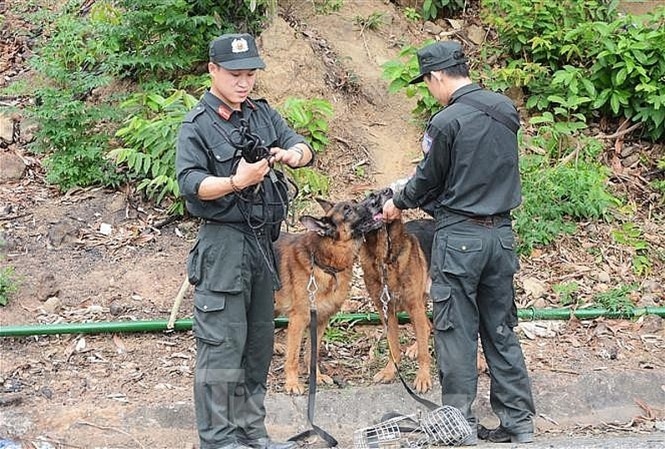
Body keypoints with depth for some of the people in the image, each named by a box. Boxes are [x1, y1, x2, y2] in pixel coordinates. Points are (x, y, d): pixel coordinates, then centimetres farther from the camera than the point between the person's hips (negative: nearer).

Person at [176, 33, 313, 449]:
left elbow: (302, 146, 5)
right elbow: (191, 183, -16)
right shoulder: (198, 126, -7)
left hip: (264, 242, 7)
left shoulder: (263, 113, 12)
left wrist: (294, 153, -18)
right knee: (223, 345, -8)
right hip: (223, 246, -7)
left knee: (260, 343, 13)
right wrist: (236, 182, -31)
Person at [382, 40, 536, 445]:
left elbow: (429, 180, -4)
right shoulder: (506, 111, 6)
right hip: (502, 233, 6)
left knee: (456, 333, 2)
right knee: (502, 330, 12)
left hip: (460, 235, -6)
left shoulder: (447, 122, -15)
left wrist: (400, 203, 17)